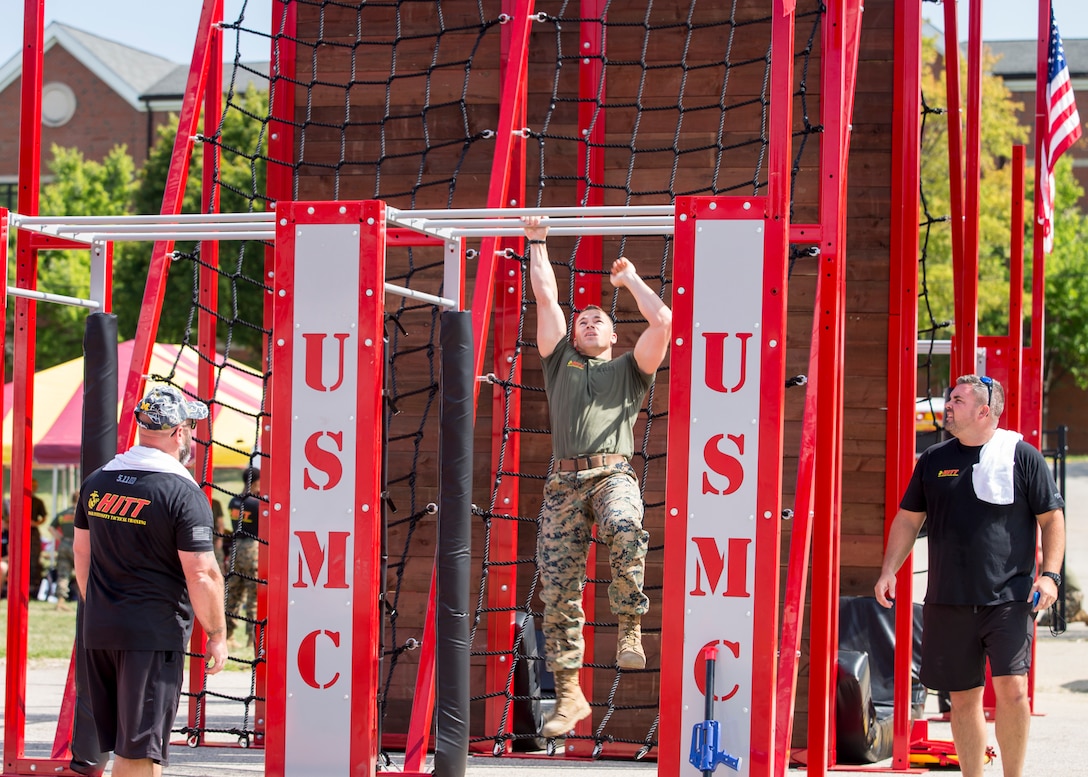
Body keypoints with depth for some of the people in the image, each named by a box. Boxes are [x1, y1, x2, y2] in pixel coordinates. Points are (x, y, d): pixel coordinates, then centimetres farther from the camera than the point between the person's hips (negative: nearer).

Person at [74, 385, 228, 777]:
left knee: (121, 745, 16)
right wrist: (217, 634, -5)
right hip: (155, 635, -6)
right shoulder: (183, 493, -13)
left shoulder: (96, 483, 8)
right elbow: (201, 575, -15)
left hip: (99, 630, 7)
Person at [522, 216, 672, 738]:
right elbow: (546, 297, 24)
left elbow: (663, 321, 7)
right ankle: (568, 695, 1)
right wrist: (537, 243, 27)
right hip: (565, 480, 3)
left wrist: (630, 278, 20)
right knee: (558, 588, -4)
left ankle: (630, 630, -26)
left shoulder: (629, 370, 20)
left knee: (625, 529, -38)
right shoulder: (561, 362, 26)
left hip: (613, 473, -3)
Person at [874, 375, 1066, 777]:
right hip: (949, 602, 4)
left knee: (1011, 689, -14)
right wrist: (889, 570, 7)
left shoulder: (1023, 457, -1)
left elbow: (1052, 518, 2)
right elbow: (908, 519, 17)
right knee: (963, 697, 6)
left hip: (1008, 597, -3)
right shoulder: (934, 460, 9)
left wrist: (1049, 574, -9)